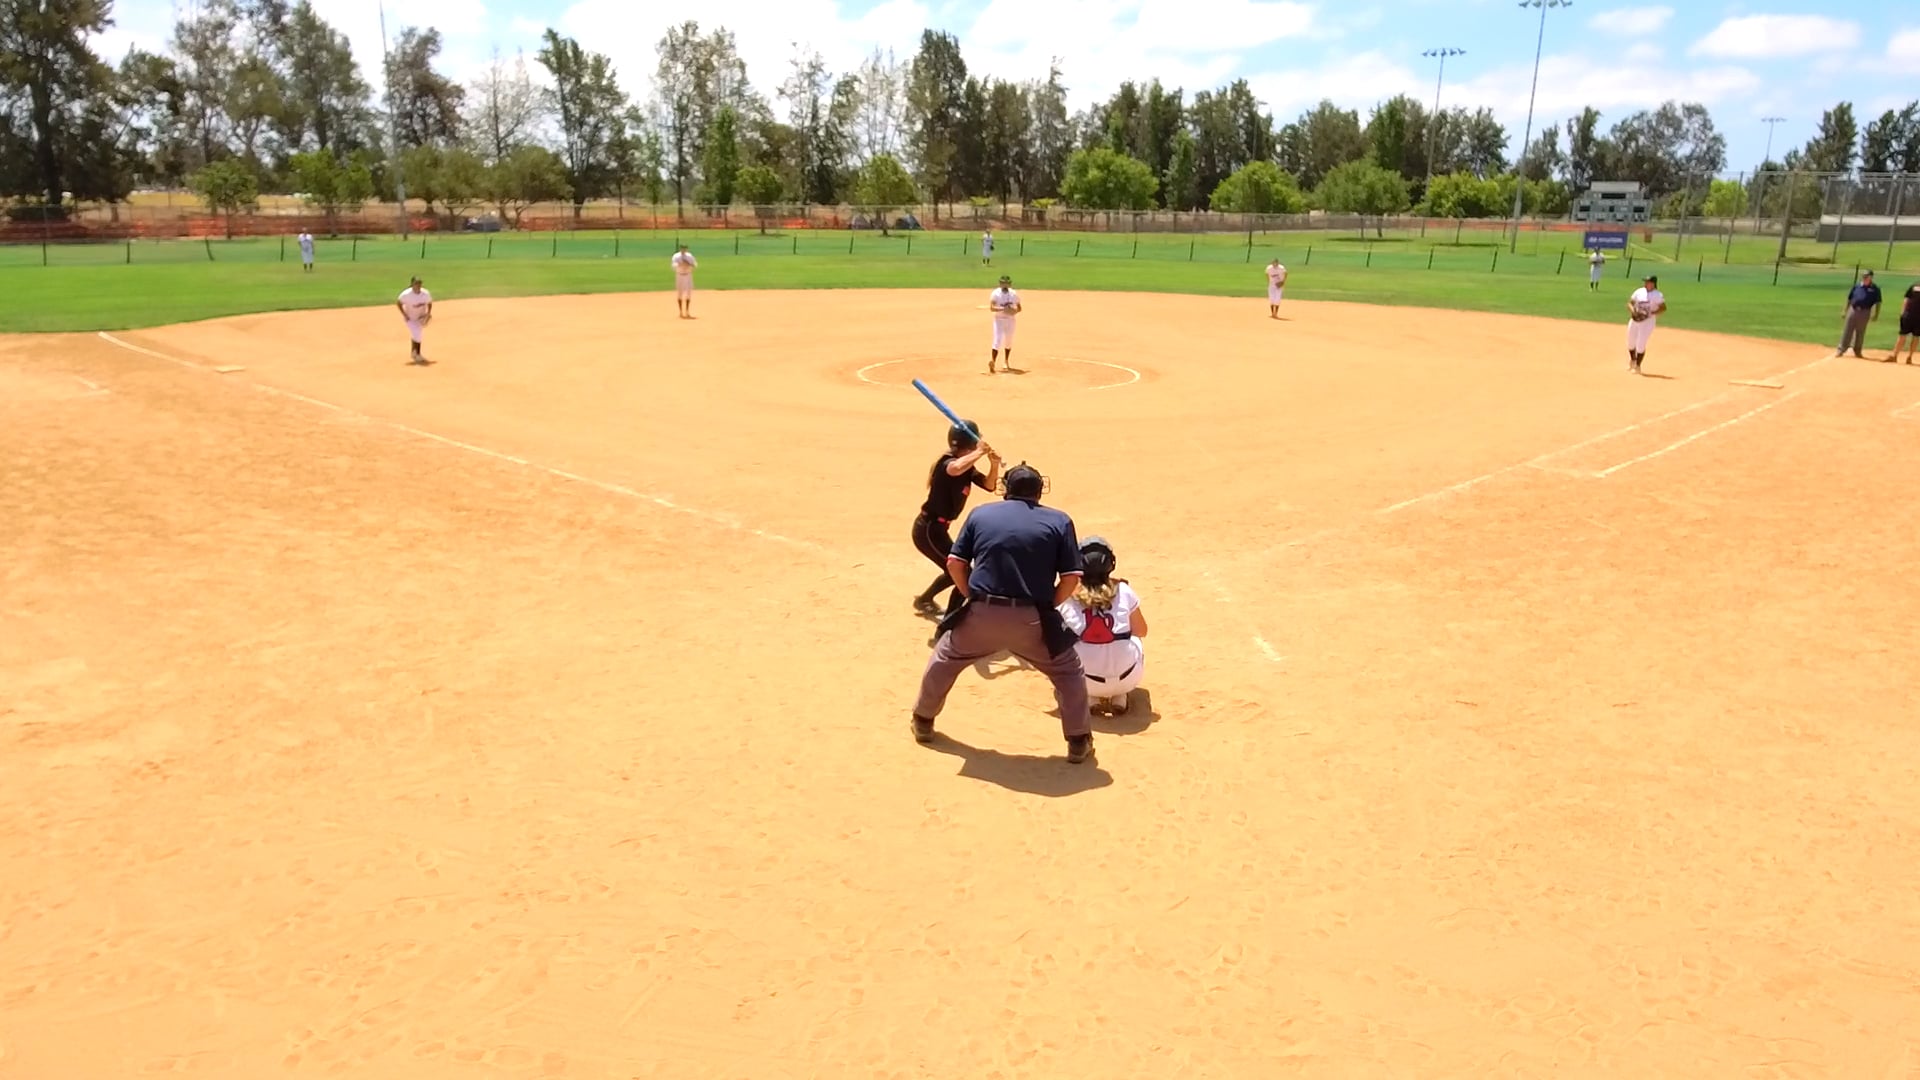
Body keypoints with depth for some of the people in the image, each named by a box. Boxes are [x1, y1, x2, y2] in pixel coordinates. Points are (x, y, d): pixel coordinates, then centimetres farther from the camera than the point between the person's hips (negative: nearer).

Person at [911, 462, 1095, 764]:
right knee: (1068, 670, 21)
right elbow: (1071, 577, 0)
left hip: (981, 615, 2)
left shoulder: (981, 513, 12)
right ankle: (1079, 741, 20)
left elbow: (955, 563, 7)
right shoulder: (1059, 521, 7)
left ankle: (923, 721, 39)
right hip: (1031, 620, -1)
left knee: (945, 658, 28)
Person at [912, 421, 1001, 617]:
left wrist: (994, 464, -9)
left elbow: (989, 485, 9)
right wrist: (980, 452, -35)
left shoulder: (966, 467, 8)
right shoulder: (948, 462, -21)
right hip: (929, 530, -10)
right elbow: (955, 470, -47)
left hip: (935, 528, 10)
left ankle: (924, 601, 46)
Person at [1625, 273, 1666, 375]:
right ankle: (1632, 360, 41)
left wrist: (1651, 313, -21)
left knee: (1640, 344, -9)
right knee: (1630, 343, 14)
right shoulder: (1639, 292, 7)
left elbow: (1663, 308, -10)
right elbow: (1630, 303, 10)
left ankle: (1637, 366, 6)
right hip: (1634, 320, 5)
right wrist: (1633, 310, -11)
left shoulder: (1657, 295, -7)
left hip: (1648, 321, -5)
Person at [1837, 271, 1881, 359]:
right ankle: (1841, 349, 2)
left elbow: (1878, 303, 0)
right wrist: (1845, 311, 11)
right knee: (1847, 330, 0)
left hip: (1864, 312, -2)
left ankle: (1857, 351, 16)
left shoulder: (1875, 289, 0)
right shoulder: (1856, 287, 9)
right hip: (1853, 310, 2)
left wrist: (1876, 314, -8)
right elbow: (1849, 299, 14)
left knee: (1860, 332, 7)